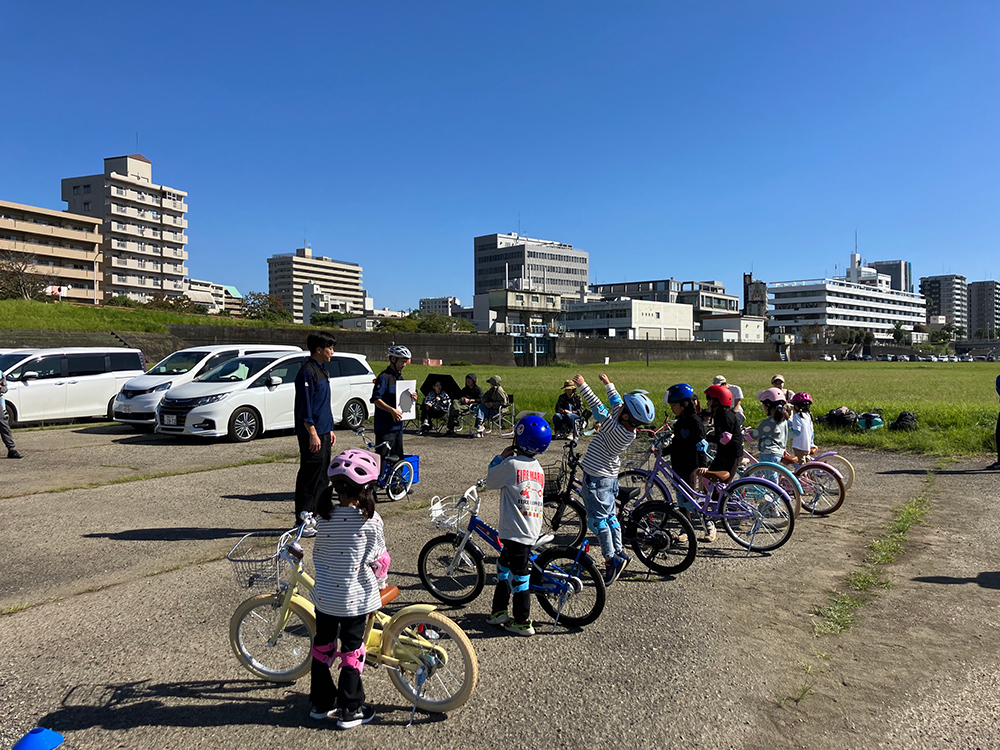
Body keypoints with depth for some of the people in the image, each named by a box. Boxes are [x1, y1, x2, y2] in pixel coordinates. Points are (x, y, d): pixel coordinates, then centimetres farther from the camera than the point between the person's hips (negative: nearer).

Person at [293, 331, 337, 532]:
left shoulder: (322, 370, 16)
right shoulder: (307, 372, -14)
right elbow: (304, 406, -18)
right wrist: (313, 433, -21)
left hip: (323, 433, 10)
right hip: (312, 434, -10)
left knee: (322, 476, 14)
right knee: (309, 476, -5)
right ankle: (302, 521, 2)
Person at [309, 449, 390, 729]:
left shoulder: (324, 517, -6)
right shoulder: (370, 520, -16)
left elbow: (318, 555, 4)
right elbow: (378, 560, -7)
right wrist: (380, 586, 12)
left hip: (324, 595, 3)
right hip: (356, 598, -3)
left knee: (322, 646, 19)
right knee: (351, 651, 10)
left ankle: (321, 703, 32)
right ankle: (349, 711, 19)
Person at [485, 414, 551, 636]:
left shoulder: (511, 464, -16)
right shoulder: (538, 468, 8)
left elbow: (490, 481, -1)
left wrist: (501, 457, 7)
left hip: (516, 531, -8)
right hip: (533, 531, 8)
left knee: (519, 576, 3)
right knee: (503, 566, 22)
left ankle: (523, 622, 13)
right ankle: (499, 611, 31)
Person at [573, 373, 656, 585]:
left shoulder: (616, 430, -29)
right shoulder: (630, 430, -5)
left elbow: (599, 408, -25)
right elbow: (616, 403, 9)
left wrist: (582, 386, -17)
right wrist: (608, 384, 23)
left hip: (596, 478, -9)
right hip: (610, 477, 9)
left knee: (597, 520, 0)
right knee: (610, 517, 18)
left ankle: (611, 559, 4)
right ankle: (619, 553, 27)